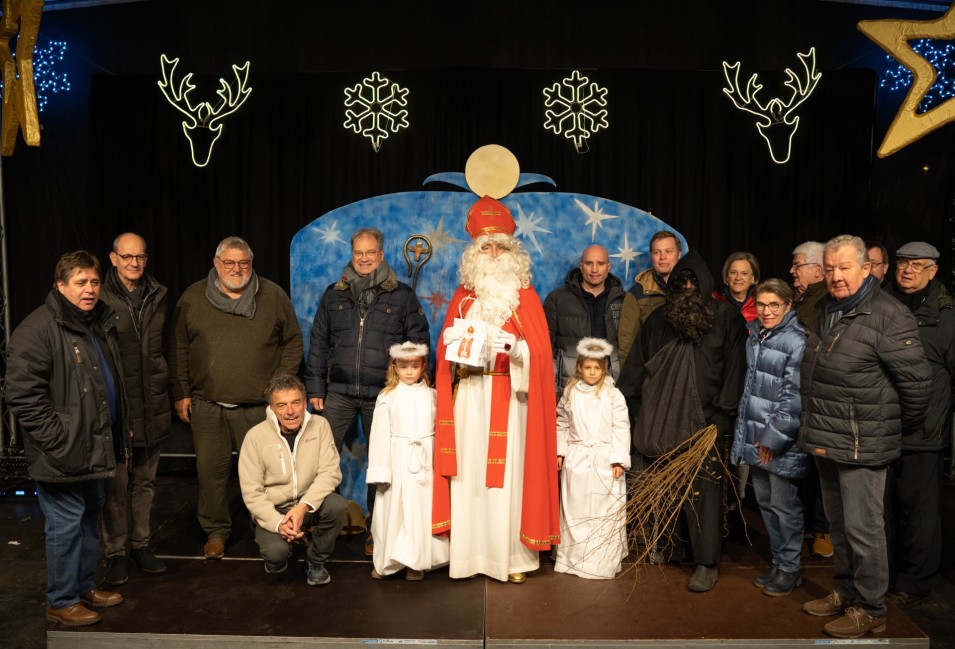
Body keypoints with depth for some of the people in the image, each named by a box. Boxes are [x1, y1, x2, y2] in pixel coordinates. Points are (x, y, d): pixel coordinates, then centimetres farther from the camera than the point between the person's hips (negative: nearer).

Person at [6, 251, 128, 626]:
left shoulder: (103, 324, 11)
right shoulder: (38, 330, -16)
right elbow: (23, 395, -20)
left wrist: (121, 435, 18)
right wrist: (58, 442, -20)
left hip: (95, 449, 9)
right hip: (63, 454, -8)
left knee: (90, 517, 19)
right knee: (66, 524, 1)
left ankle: (85, 586, 35)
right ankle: (61, 602, 18)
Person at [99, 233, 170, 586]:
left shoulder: (158, 296, 7)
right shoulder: (100, 298, -8)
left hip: (152, 405, 4)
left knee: (145, 480, 14)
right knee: (116, 484, 3)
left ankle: (140, 544, 28)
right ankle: (114, 553, 17)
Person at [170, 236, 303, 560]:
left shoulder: (273, 296, 2)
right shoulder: (193, 298, 4)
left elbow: (292, 343, 6)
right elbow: (179, 350, 10)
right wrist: (181, 393, 6)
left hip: (259, 405, -1)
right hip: (207, 405, 1)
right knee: (211, 471, 9)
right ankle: (216, 531, 27)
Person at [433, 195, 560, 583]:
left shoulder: (525, 296, 5)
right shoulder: (463, 295, 13)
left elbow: (540, 351, -1)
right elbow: (446, 346, 14)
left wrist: (516, 348, -19)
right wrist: (453, 341, -6)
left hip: (509, 398, -2)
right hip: (469, 397, 2)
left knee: (508, 474, -3)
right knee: (468, 474, 0)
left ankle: (512, 556, 7)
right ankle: (468, 553, 10)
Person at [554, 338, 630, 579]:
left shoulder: (613, 395, -3)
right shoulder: (570, 393, 6)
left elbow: (621, 428, -4)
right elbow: (562, 424, 12)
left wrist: (619, 459, -8)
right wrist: (559, 451, 7)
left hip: (604, 459, -3)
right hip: (576, 458, 3)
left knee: (605, 510, 0)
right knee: (573, 508, 10)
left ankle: (604, 560, 11)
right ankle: (573, 555, 22)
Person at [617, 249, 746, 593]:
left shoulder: (727, 318, 3)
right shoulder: (660, 319, 13)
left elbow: (734, 370, -3)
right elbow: (636, 365, 14)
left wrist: (721, 416, -9)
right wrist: (633, 407, 7)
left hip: (703, 423, -3)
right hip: (661, 421, 3)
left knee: (703, 491, -3)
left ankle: (707, 563, 7)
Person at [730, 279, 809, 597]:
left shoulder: (796, 342, -14)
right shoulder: (754, 336, 10)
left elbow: (794, 396, -17)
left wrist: (774, 437, -16)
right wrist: (744, 433, 15)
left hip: (782, 442, -8)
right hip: (756, 438, 8)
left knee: (784, 505, 4)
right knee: (765, 502, 16)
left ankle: (790, 568, 20)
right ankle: (778, 562, 30)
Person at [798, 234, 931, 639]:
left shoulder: (888, 315, -15)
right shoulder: (826, 310, 9)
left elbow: (917, 380, -14)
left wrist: (901, 429, -3)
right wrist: (816, 427, 15)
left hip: (862, 444, -8)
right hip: (824, 440, 8)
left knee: (862, 528, 3)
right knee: (838, 525, 19)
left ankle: (870, 610, 20)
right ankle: (845, 592, 36)